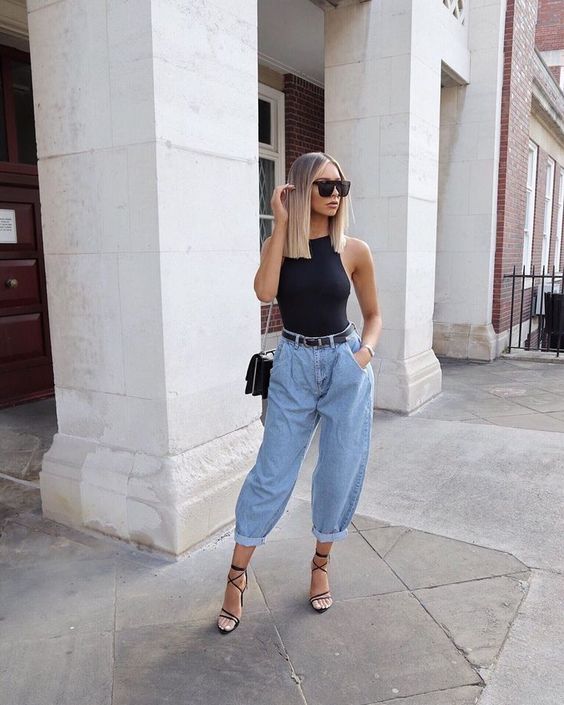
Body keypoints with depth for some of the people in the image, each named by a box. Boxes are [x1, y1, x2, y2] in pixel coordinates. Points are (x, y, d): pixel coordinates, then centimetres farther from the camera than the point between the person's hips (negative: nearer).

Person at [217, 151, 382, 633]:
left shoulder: (354, 250, -1)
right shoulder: (278, 243, 0)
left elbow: (373, 314, 8)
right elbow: (264, 292, -20)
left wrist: (366, 351, -11)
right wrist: (282, 224, -16)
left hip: (346, 368, 1)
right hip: (293, 367, 0)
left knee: (339, 475, 9)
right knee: (272, 474, 2)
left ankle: (321, 565, 33)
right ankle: (237, 576, 20)